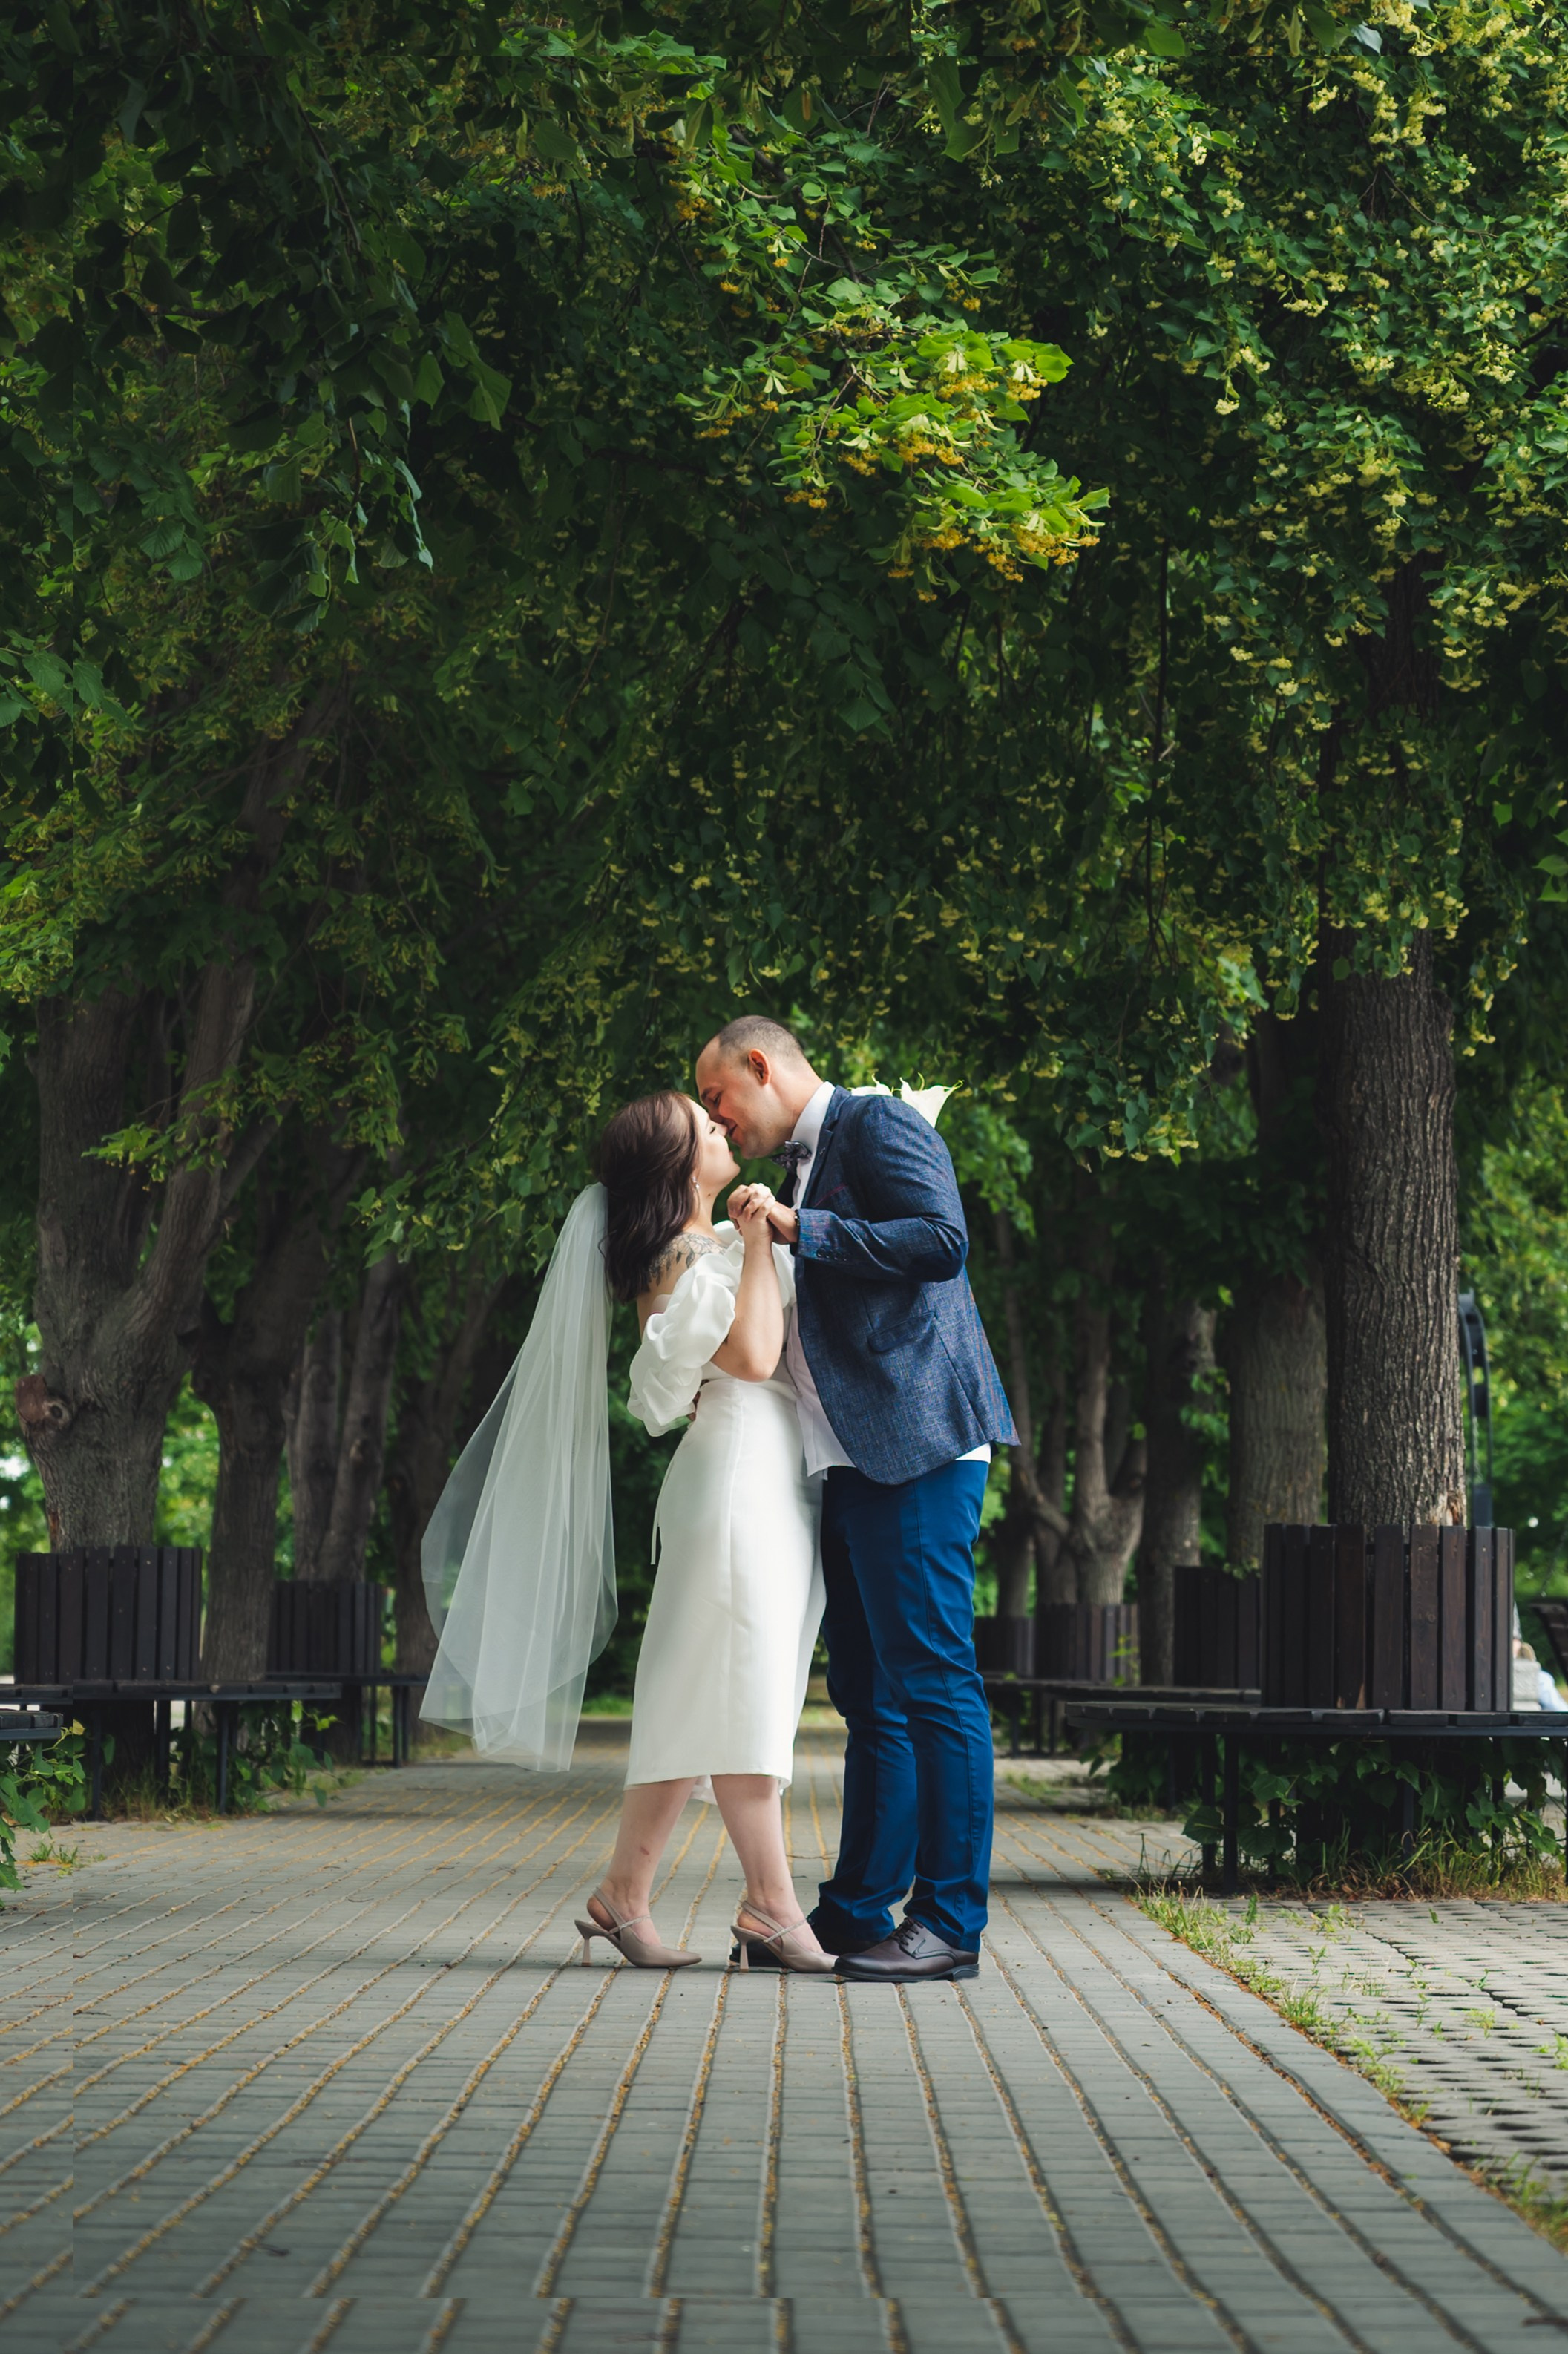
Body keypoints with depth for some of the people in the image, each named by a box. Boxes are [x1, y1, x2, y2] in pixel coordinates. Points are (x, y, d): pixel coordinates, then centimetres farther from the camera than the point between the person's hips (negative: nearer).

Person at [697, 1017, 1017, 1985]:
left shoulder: (878, 1125, -4)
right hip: (857, 1463, 10)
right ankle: (861, 1909, 17)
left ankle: (951, 1923, -8)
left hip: (917, 1448, -10)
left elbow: (943, 1241, -19)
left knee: (932, 1682, -9)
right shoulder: (807, 1165, 24)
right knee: (869, 1694, 12)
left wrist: (798, 1229, -18)